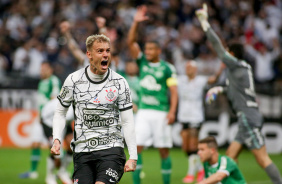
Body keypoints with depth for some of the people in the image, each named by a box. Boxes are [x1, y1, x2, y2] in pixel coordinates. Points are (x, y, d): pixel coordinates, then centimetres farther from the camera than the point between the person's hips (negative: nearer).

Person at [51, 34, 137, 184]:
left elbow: (127, 122, 2)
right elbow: (60, 112, 12)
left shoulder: (119, 83, 0)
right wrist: (56, 140, -4)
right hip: (82, 152, 2)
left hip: (111, 149, -2)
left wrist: (133, 157, -5)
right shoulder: (73, 80, 2)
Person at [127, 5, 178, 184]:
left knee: (164, 150, 1)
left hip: (160, 113, -3)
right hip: (143, 112, 3)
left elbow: (174, 91, -4)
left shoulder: (167, 68, -2)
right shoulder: (142, 62, 8)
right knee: (137, 147, -8)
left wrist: (172, 111, -16)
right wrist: (136, 22, -12)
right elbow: (131, 42, -1)